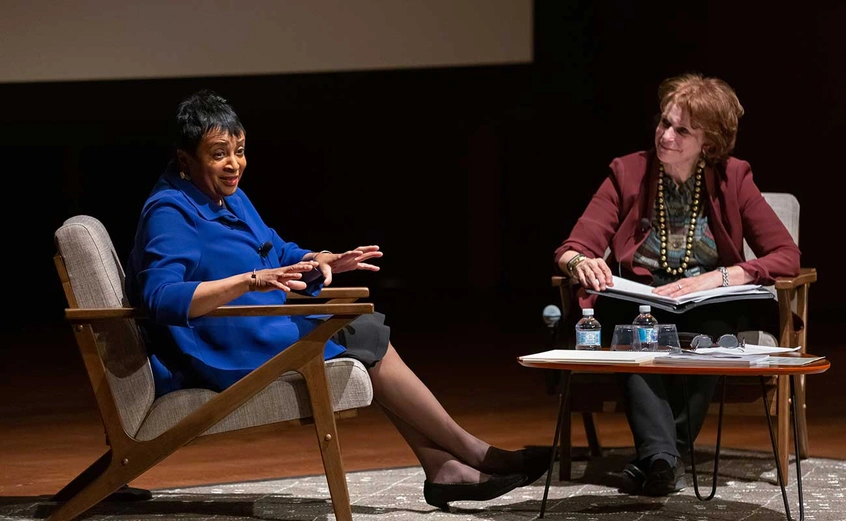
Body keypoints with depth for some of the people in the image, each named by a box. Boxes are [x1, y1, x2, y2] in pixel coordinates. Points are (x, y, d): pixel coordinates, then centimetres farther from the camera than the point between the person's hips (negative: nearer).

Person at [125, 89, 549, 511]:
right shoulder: (169, 213, -17)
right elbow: (162, 297, -31)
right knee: (366, 339, -11)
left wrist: (321, 263, -5)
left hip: (261, 331, 10)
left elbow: (281, 254, 19)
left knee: (368, 329, -3)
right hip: (223, 355, -10)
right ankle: (473, 453, -3)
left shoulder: (231, 198, 13)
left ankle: (441, 466, -10)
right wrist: (252, 280, -39)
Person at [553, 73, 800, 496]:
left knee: (711, 331, -37)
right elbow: (571, 250, -3)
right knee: (633, 330, -36)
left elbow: (786, 256, -5)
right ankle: (663, 456, -49)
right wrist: (581, 263, -29)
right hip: (639, 300, 0)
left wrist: (716, 278, -21)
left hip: (709, 310, 0)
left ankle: (655, 456, -33)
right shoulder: (628, 172, 2)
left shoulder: (732, 179, 1)